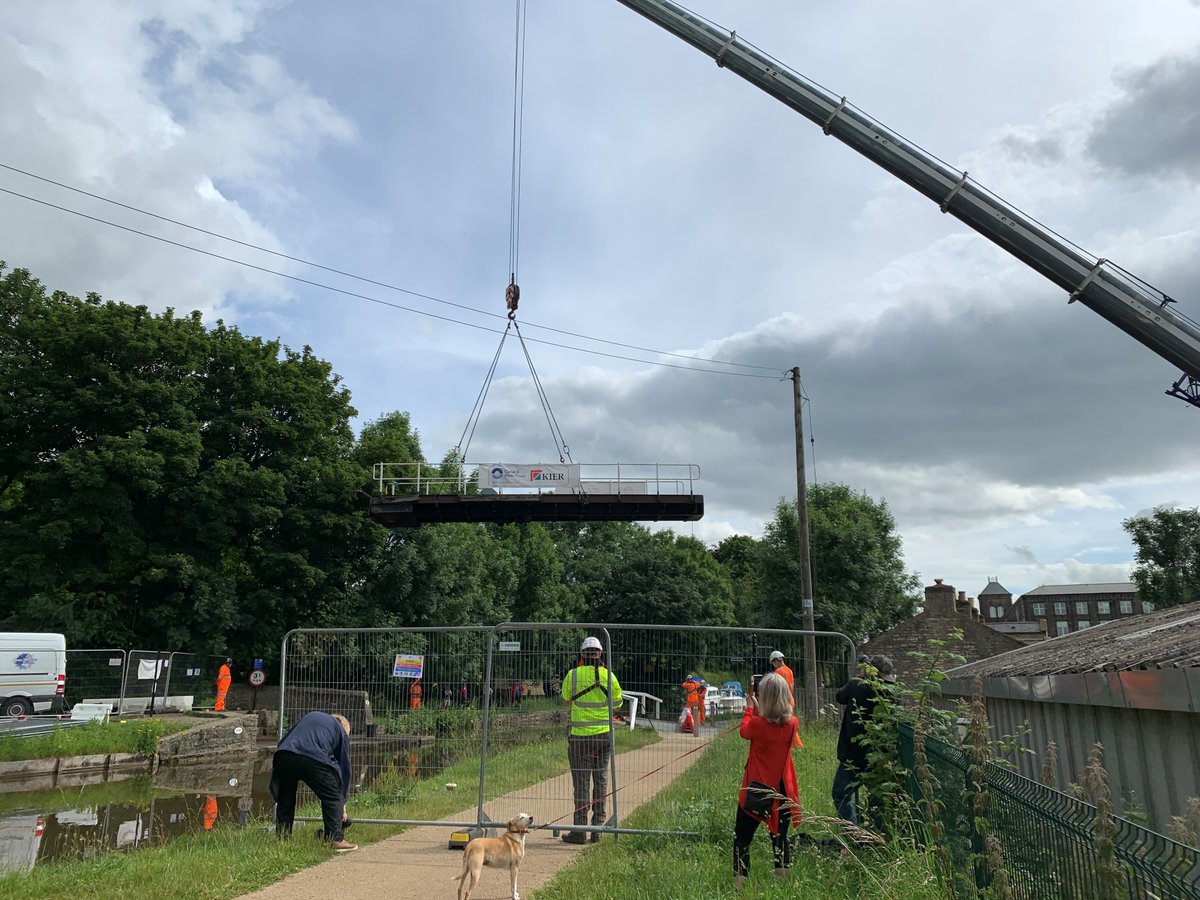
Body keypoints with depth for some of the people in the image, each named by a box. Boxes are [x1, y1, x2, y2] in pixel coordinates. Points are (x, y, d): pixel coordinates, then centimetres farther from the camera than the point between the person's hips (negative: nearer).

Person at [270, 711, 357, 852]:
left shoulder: (311, 716, 37)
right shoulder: (341, 732, 26)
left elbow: (284, 739, 31)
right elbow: (345, 767, 26)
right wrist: (343, 804, 32)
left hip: (283, 755, 4)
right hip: (312, 759, -4)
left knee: (285, 799, 24)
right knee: (332, 797, 11)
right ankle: (336, 840, 9)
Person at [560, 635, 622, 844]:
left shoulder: (573, 675, -9)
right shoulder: (608, 675, -3)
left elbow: (565, 698, 7)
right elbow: (617, 702, 7)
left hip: (581, 735, -2)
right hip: (605, 734, 3)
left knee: (581, 782, 3)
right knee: (601, 780, 12)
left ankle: (580, 830, 5)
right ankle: (597, 827, 16)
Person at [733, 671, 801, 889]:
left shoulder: (758, 724, -21)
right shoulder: (792, 724, -9)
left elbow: (744, 731, 2)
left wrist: (751, 706, 12)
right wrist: (758, 708, 12)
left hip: (757, 791, -4)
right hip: (783, 791, 4)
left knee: (742, 839, 7)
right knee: (779, 838, 19)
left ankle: (739, 883, 5)